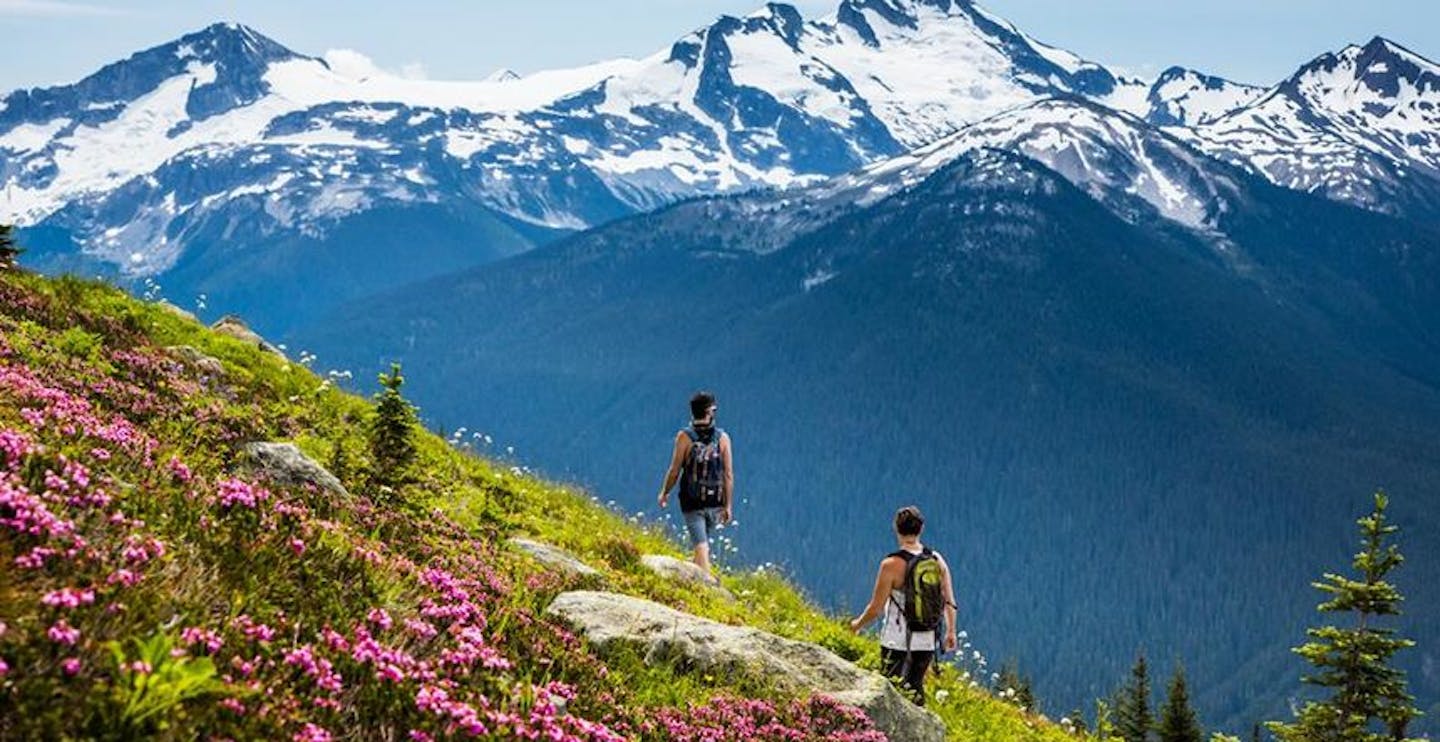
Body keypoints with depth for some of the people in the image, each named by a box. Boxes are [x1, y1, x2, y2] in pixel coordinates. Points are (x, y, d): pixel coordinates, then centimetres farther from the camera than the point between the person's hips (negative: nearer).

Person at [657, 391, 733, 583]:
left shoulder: (684, 436, -10)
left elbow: (674, 471, -8)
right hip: (715, 502, 3)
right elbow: (728, 475, -3)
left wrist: (664, 493, 9)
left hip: (692, 502, -3)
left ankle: (707, 577, -21)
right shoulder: (723, 438, -4)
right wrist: (728, 506, 5)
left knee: (700, 544, -5)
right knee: (703, 540, 21)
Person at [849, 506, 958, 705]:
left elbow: (876, 608, -10)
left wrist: (858, 624, 8)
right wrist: (950, 632, 19)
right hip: (927, 641, 5)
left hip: (897, 642, -5)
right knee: (916, 688, 20)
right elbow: (949, 602, 5)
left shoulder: (891, 565, -15)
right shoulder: (937, 560, -1)